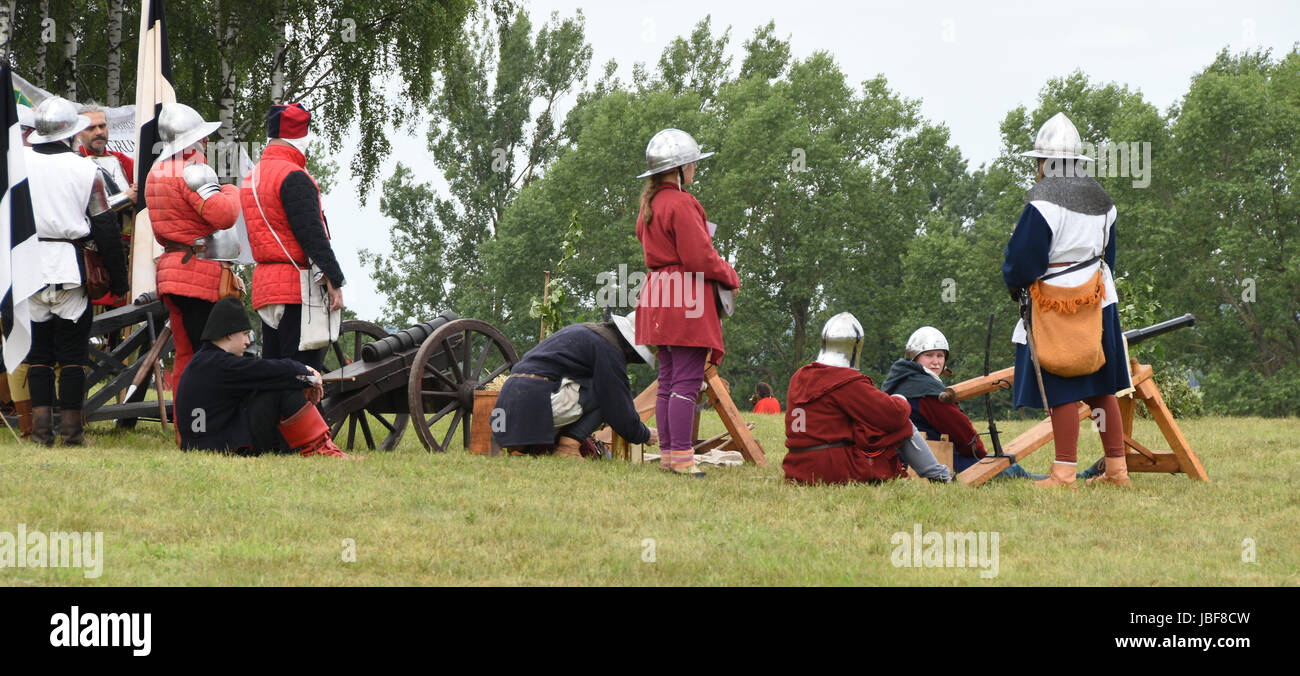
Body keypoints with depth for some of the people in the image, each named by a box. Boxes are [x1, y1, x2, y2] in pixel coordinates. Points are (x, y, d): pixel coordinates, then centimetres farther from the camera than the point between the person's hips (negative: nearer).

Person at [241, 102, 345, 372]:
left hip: (264, 286, 9)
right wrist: (334, 280, -18)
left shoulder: (251, 179, 17)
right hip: (297, 288, -9)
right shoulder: (294, 177, -12)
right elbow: (312, 233, -18)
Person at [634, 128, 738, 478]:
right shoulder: (681, 205, -14)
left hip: (658, 295, 10)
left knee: (668, 381, 12)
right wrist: (730, 277, 0)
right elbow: (699, 258, -17)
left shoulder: (649, 205, 16)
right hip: (686, 298, -10)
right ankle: (682, 457, -14)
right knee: (687, 380, -10)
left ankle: (668, 452, 14)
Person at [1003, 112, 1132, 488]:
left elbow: (1023, 258, -14)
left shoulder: (1043, 201, -14)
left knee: (1062, 392, -6)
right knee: (1102, 389, 12)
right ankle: (1117, 469, 14)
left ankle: (1064, 474, -7)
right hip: (1100, 302, 8)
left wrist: (1014, 283, 6)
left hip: (1056, 309, -8)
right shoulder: (1101, 200, 12)